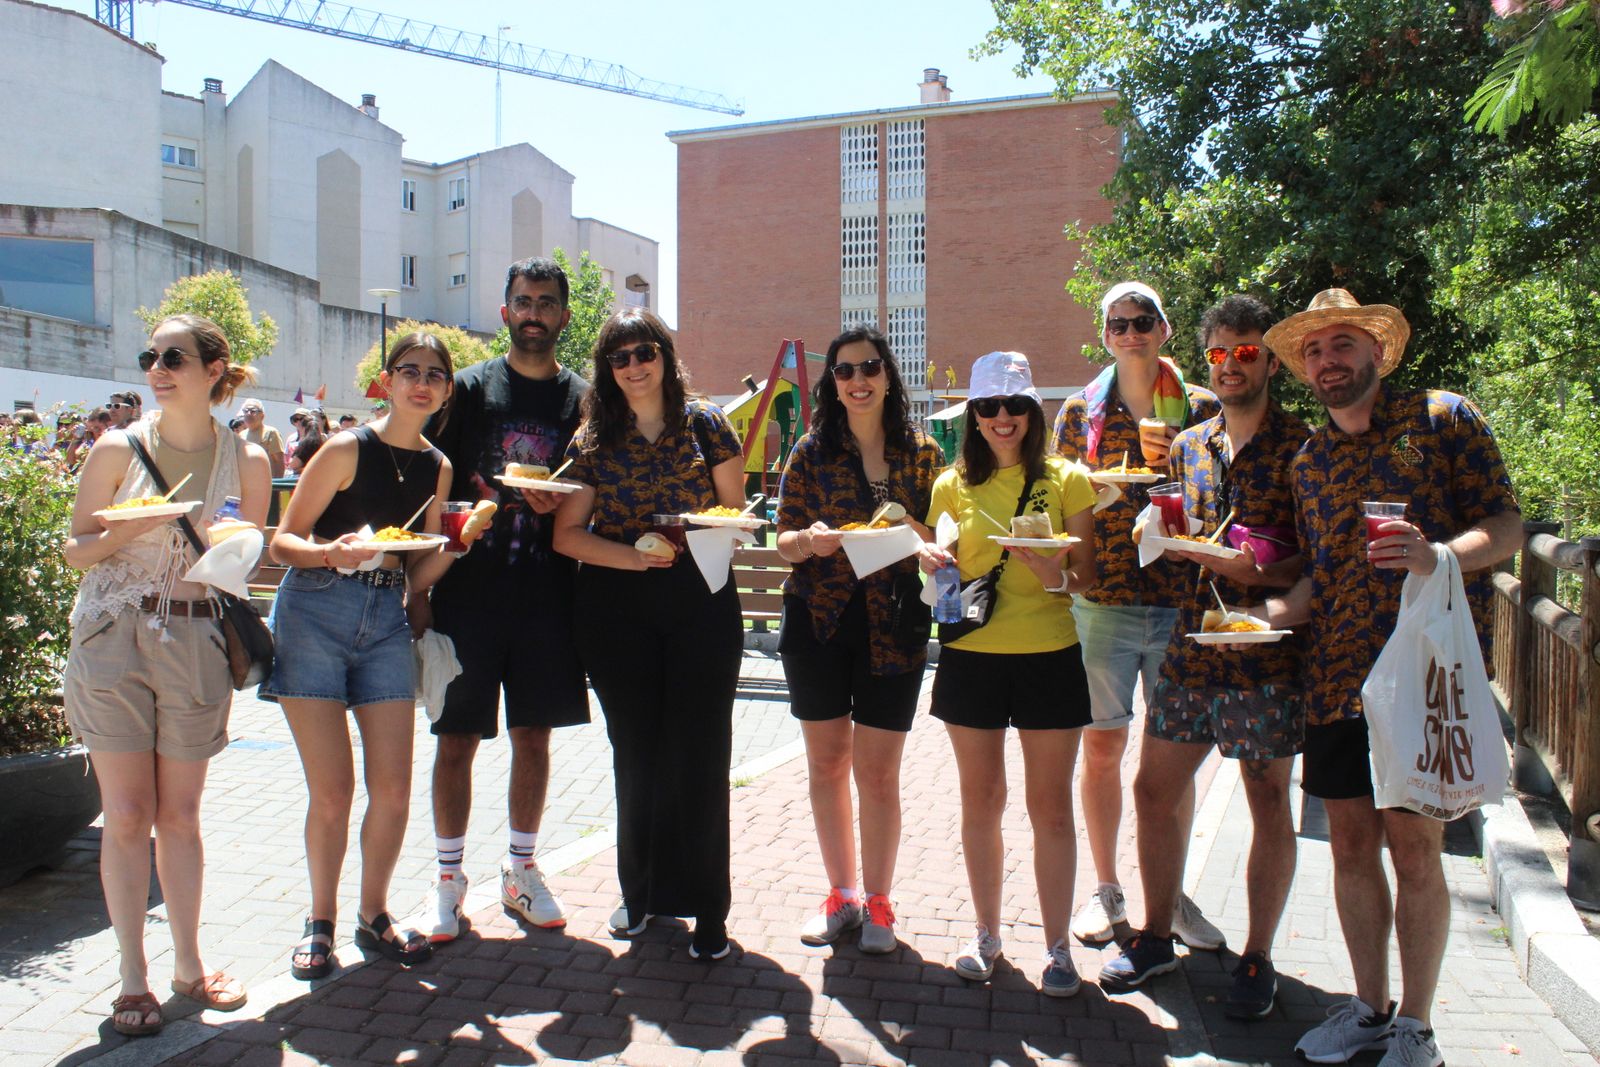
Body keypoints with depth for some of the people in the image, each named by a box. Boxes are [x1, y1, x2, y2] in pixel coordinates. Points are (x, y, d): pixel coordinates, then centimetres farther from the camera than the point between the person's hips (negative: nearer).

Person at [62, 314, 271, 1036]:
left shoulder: (246, 462, 2)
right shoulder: (118, 450, -1)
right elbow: (77, 550, 3)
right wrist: (131, 527, -16)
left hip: (197, 645, 1)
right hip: (114, 637, -1)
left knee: (180, 814, 9)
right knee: (128, 815, 1)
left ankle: (190, 963, 23)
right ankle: (133, 978, 13)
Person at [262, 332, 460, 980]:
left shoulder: (437, 467, 9)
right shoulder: (347, 449, -6)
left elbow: (419, 574, 11)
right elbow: (283, 541, -6)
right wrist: (332, 552, -25)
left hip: (386, 622, 4)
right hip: (315, 615, -4)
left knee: (393, 788, 2)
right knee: (332, 790, 0)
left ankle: (373, 914, 24)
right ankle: (320, 922, 22)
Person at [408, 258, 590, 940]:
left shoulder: (584, 400, 8)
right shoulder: (469, 389, 4)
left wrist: (560, 506, -12)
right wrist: (419, 589, -6)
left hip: (547, 595, 2)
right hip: (467, 593, -1)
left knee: (534, 736, 10)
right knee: (457, 739, 4)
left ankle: (521, 871, 26)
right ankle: (449, 879, 20)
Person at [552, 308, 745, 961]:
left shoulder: (706, 424, 3)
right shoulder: (594, 438, 5)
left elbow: (734, 511, 6)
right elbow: (566, 533, 2)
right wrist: (632, 555, -14)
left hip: (700, 605, -1)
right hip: (615, 609, 2)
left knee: (699, 755, -1)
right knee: (637, 754, 10)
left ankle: (705, 906, 12)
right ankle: (642, 891, 28)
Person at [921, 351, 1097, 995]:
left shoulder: (1066, 479, 1)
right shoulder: (953, 485, 6)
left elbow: (1088, 575, 1)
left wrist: (1058, 577, -20)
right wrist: (933, 563, -10)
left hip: (1049, 656, -2)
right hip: (971, 656, 2)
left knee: (1050, 804, 5)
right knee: (980, 799, 11)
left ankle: (1057, 946, 18)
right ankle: (987, 933, 27)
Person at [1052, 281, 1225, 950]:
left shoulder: (1201, 408, 4)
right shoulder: (1080, 410, 6)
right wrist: (1100, 491, -13)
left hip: (1181, 604, 0)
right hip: (1102, 602, 0)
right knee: (1102, 748, 6)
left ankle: (1171, 894, 24)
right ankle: (1106, 890, 22)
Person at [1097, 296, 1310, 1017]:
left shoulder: (1302, 445, -4)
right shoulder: (1188, 445, 12)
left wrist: (1254, 572, -22)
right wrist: (1156, 534, -2)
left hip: (1265, 653, -5)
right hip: (1188, 650, 5)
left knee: (1269, 806, 8)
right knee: (1153, 792, 10)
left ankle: (1258, 959, 24)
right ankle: (1156, 936, 28)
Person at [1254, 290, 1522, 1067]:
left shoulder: (1443, 417, 0)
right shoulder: (1309, 461, 14)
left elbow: (1507, 526, -2)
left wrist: (1439, 555, -22)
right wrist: (1265, 616, 0)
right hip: (1338, 677, 5)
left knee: (1413, 845, -1)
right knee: (1351, 842, 9)